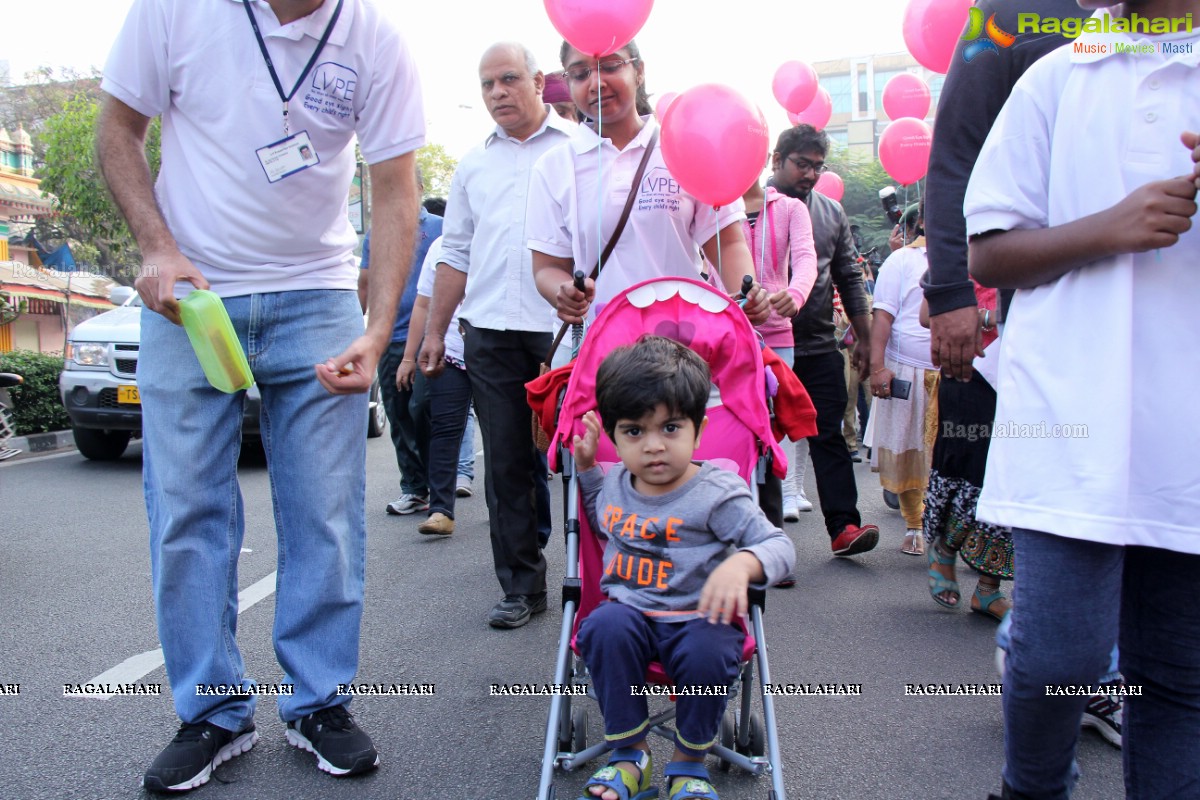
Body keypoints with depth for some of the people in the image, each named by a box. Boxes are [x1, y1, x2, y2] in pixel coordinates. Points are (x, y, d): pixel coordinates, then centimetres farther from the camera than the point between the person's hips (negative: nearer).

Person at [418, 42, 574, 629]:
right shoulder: (473, 164, 20)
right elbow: (456, 254, 21)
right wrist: (435, 330, 17)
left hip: (568, 326, -4)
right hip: (490, 331, 4)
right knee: (505, 463, 6)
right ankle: (521, 586, 16)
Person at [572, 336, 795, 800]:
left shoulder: (717, 494, -10)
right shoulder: (614, 484, 6)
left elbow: (780, 546, -11)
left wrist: (741, 564, -34)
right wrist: (586, 467, 15)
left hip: (695, 618, -3)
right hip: (629, 612, 3)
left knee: (708, 652, -35)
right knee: (606, 626, -31)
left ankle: (689, 761, -3)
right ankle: (629, 753, -9)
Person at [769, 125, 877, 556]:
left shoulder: (832, 212, 13)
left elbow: (849, 278, 16)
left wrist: (864, 338, 12)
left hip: (819, 347, 4)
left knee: (828, 436, 1)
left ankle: (844, 526, 2)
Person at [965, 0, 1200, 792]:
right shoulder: (1059, 79, 11)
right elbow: (988, 253, 7)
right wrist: (1108, 228, -10)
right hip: (1074, 423, -2)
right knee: (1059, 651, -4)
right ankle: (1034, 787, 23)